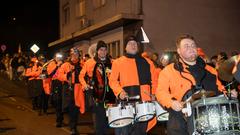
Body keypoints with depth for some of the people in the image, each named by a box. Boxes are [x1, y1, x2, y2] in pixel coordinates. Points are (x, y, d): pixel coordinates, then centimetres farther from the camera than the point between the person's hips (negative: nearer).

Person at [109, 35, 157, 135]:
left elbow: (154, 81, 14)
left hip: (144, 101, 3)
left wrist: (153, 95, 1)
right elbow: (113, 80, 0)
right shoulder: (118, 62, 6)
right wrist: (119, 91, -16)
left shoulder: (147, 62, 14)